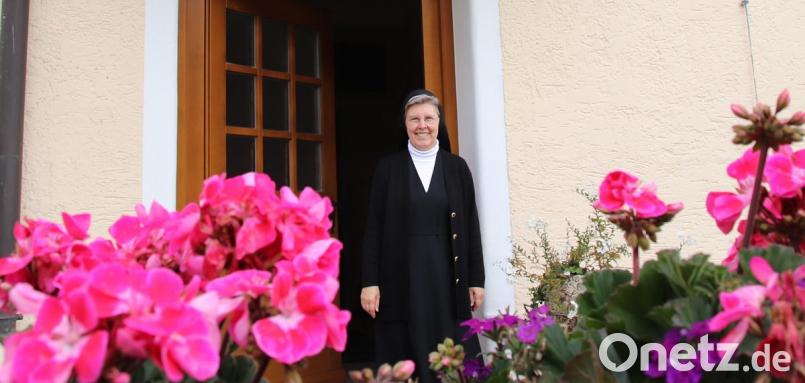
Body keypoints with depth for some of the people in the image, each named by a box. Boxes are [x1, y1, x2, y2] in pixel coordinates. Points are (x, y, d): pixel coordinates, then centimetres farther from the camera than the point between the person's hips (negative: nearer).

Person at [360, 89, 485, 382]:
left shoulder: (457, 167, 7)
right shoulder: (388, 168, 4)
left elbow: (471, 226, 7)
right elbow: (374, 228, 1)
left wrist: (476, 280, 3)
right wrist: (369, 282, -6)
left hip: (447, 275, 1)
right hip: (401, 277, -1)